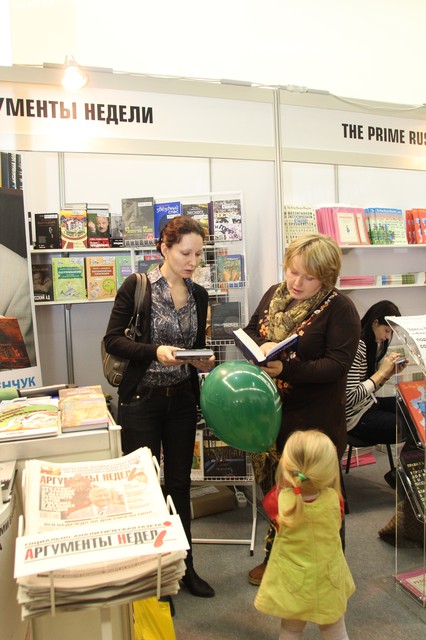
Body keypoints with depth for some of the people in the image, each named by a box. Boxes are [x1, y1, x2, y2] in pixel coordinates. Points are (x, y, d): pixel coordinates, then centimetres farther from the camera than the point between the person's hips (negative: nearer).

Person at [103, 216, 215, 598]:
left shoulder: (199, 295, 5)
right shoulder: (136, 286, -10)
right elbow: (113, 340, -12)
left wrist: (204, 361, -7)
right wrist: (155, 350, -26)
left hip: (182, 399, 5)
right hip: (141, 399, -4)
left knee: (180, 483, 15)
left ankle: (185, 565, 32)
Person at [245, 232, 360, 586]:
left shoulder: (340, 309, -13)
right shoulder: (274, 294, 5)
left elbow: (337, 365, -20)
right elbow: (249, 331, 12)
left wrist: (286, 369, -31)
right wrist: (261, 346, -11)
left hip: (315, 420, -5)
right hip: (271, 414, 6)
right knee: (274, 489, 20)